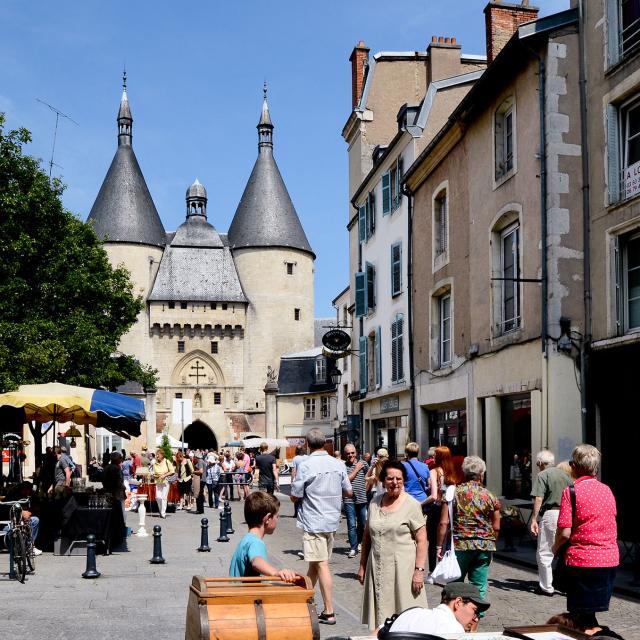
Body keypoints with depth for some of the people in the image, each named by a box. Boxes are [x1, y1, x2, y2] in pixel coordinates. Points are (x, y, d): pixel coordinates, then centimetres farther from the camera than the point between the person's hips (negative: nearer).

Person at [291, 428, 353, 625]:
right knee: (314, 563, 16)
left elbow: (295, 496, -10)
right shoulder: (338, 464, 1)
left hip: (313, 522, -6)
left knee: (321, 565, -4)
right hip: (332, 520, 6)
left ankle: (329, 612, -3)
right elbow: (348, 491, 9)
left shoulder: (305, 466, -15)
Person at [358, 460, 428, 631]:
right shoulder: (375, 502, 8)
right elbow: (367, 535, 15)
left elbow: (421, 540, -8)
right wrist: (362, 565, 14)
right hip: (377, 567, 4)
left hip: (403, 567, -4)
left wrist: (419, 570, -14)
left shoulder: (411, 504, -6)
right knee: (380, 614, 8)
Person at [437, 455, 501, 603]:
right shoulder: (489, 496, 0)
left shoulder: (454, 493, -3)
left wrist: (439, 546, 0)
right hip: (484, 547, 1)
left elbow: (443, 523, -7)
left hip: (459, 546, -1)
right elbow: (496, 527, 2)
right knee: (479, 587, 9)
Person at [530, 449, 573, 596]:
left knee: (544, 553, 4)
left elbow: (538, 499, -14)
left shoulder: (542, 475, -4)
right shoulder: (564, 474, 15)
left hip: (550, 514, -6)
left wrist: (534, 519, -16)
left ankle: (546, 587, 7)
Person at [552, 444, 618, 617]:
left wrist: (555, 547, 4)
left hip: (581, 561, -5)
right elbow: (612, 527, 16)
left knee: (582, 617, 5)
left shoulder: (571, 492, -11)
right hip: (610, 560, 5)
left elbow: (565, 532, -15)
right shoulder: (607, 490, 7)